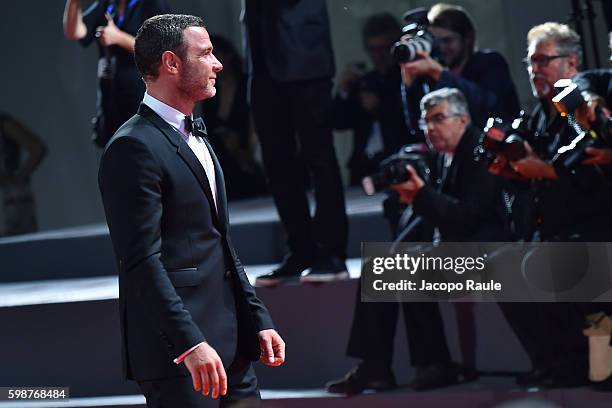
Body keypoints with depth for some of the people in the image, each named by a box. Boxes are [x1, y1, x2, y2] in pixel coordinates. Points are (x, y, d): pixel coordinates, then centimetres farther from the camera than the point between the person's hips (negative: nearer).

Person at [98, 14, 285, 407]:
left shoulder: (196, 139, 20)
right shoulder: (133, 147, -11)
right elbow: (142, 260, -18)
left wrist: (259, 321, 16)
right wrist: (190, 344, -24)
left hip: (231, 345, 9)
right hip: (177, 350, -9)